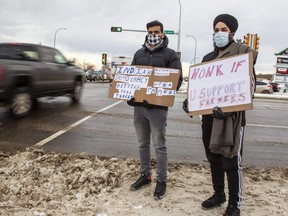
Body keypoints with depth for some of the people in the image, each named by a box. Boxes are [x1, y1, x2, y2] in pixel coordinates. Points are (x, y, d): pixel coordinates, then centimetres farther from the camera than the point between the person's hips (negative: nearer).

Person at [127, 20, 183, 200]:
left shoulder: (170, 54, -1)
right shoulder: (139, 54, 14)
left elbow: (177, 79, -7)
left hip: (158, 107, -5)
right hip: (138, 106, 5)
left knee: (160, 146, 2)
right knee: (143, 144, 14)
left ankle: (162, 181, 14)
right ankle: (145, 175, 28)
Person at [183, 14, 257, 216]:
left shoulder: (243, 53, -3)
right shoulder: (208, 58, 16)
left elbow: (250, 84, -11)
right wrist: (190, 100, 1)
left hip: (232, 116, -6)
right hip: (210, 115, 6)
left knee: (231, 161, 1)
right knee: (213, 158, 15)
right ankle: (218, 194, 33)